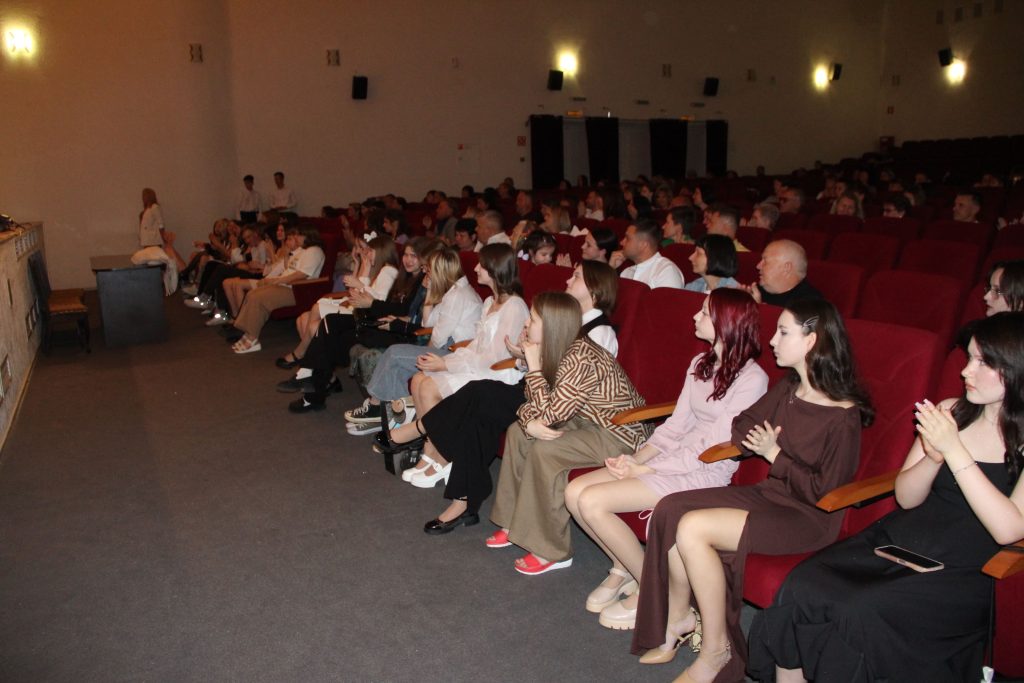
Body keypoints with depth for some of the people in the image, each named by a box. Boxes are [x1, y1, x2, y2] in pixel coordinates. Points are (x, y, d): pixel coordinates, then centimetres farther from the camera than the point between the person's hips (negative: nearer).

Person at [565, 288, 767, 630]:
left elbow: (712, 451, -18)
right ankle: (623, 569, 12)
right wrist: (637, 457, -4)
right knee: (575, 491, -8)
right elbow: (676, 424, 11)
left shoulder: (751, 379, -14)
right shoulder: (701, 363, 11)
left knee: (592, 502, -21)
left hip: (705, 474, -8)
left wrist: (644, 469, -16)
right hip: (674, 457, 8)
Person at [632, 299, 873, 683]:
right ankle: (677, 619, 3)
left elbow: (825, 493, -17)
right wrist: (757, 442, -5)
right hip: (769, 493, 8)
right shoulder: (786, 391, 7)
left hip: (809, 518, -8)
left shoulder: (843, 417, -17)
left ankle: (716, 650, -8)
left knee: (693, 528, -25)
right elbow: (742, 430, 17)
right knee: (670, 508, -12)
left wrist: (775, 454, -15)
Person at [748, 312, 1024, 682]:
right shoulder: (950, 411, 9)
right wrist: (933, 457, -10)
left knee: (860, 610, -30)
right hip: (897, 541, 4)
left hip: (963, 574, -4)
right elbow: (906, 497, 10)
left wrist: (954, 450, -21)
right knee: (800, 587, -21)